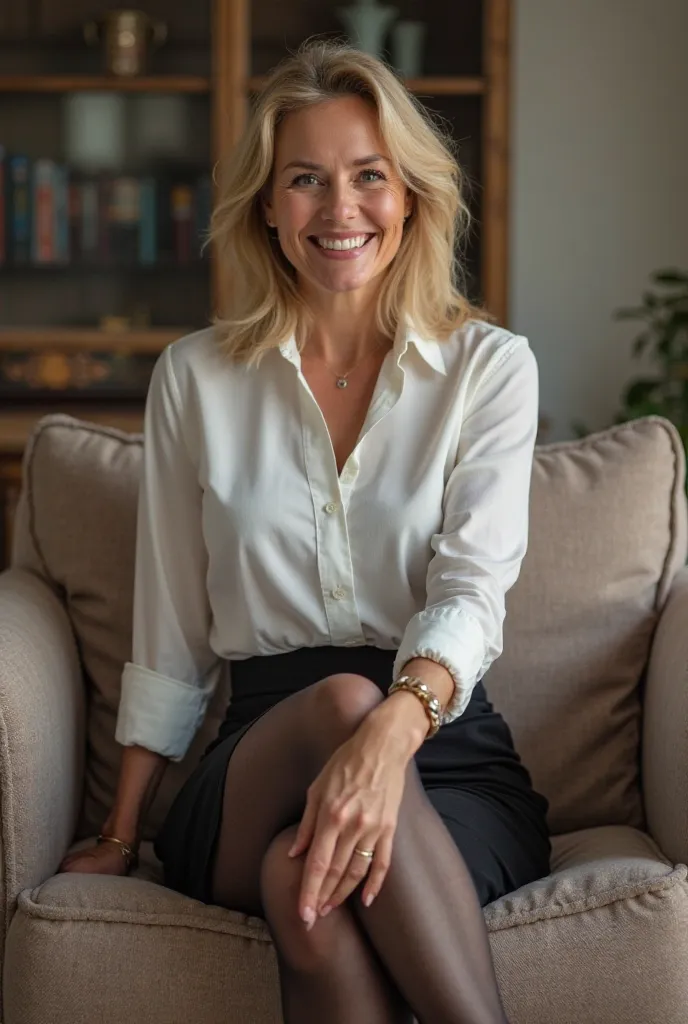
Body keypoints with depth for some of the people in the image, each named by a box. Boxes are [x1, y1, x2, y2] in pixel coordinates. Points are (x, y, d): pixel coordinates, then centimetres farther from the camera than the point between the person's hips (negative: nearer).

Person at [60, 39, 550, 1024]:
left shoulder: (490, 365, 4)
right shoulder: (194, 377, 9)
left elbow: (472, 590, -11)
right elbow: (169, 639, 13)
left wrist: (394, 727, -32)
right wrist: (120, 838, 11)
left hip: (447, 750, -1)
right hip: (259, 756, 2)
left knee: (306, 883, -36)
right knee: (341, 697, -36)